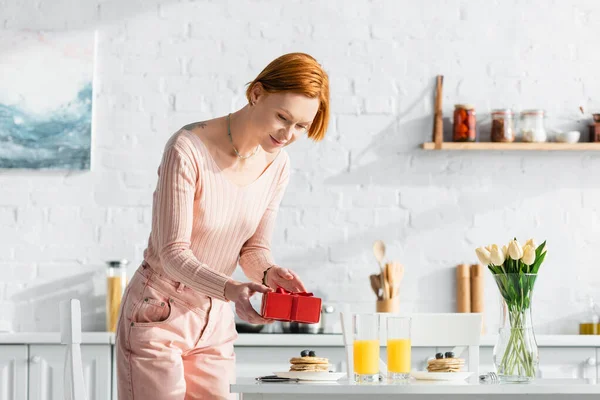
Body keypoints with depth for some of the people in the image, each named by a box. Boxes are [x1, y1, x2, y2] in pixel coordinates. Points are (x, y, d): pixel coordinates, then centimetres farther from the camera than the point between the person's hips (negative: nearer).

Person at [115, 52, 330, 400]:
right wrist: (229, 289, -37)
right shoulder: (188, 149, -21)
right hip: (158, 315, -6)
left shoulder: (277, 164, -1)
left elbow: (254, 247, 4)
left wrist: (270, 273, -19)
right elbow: (173, 253, -21)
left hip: (215, 322, 6)